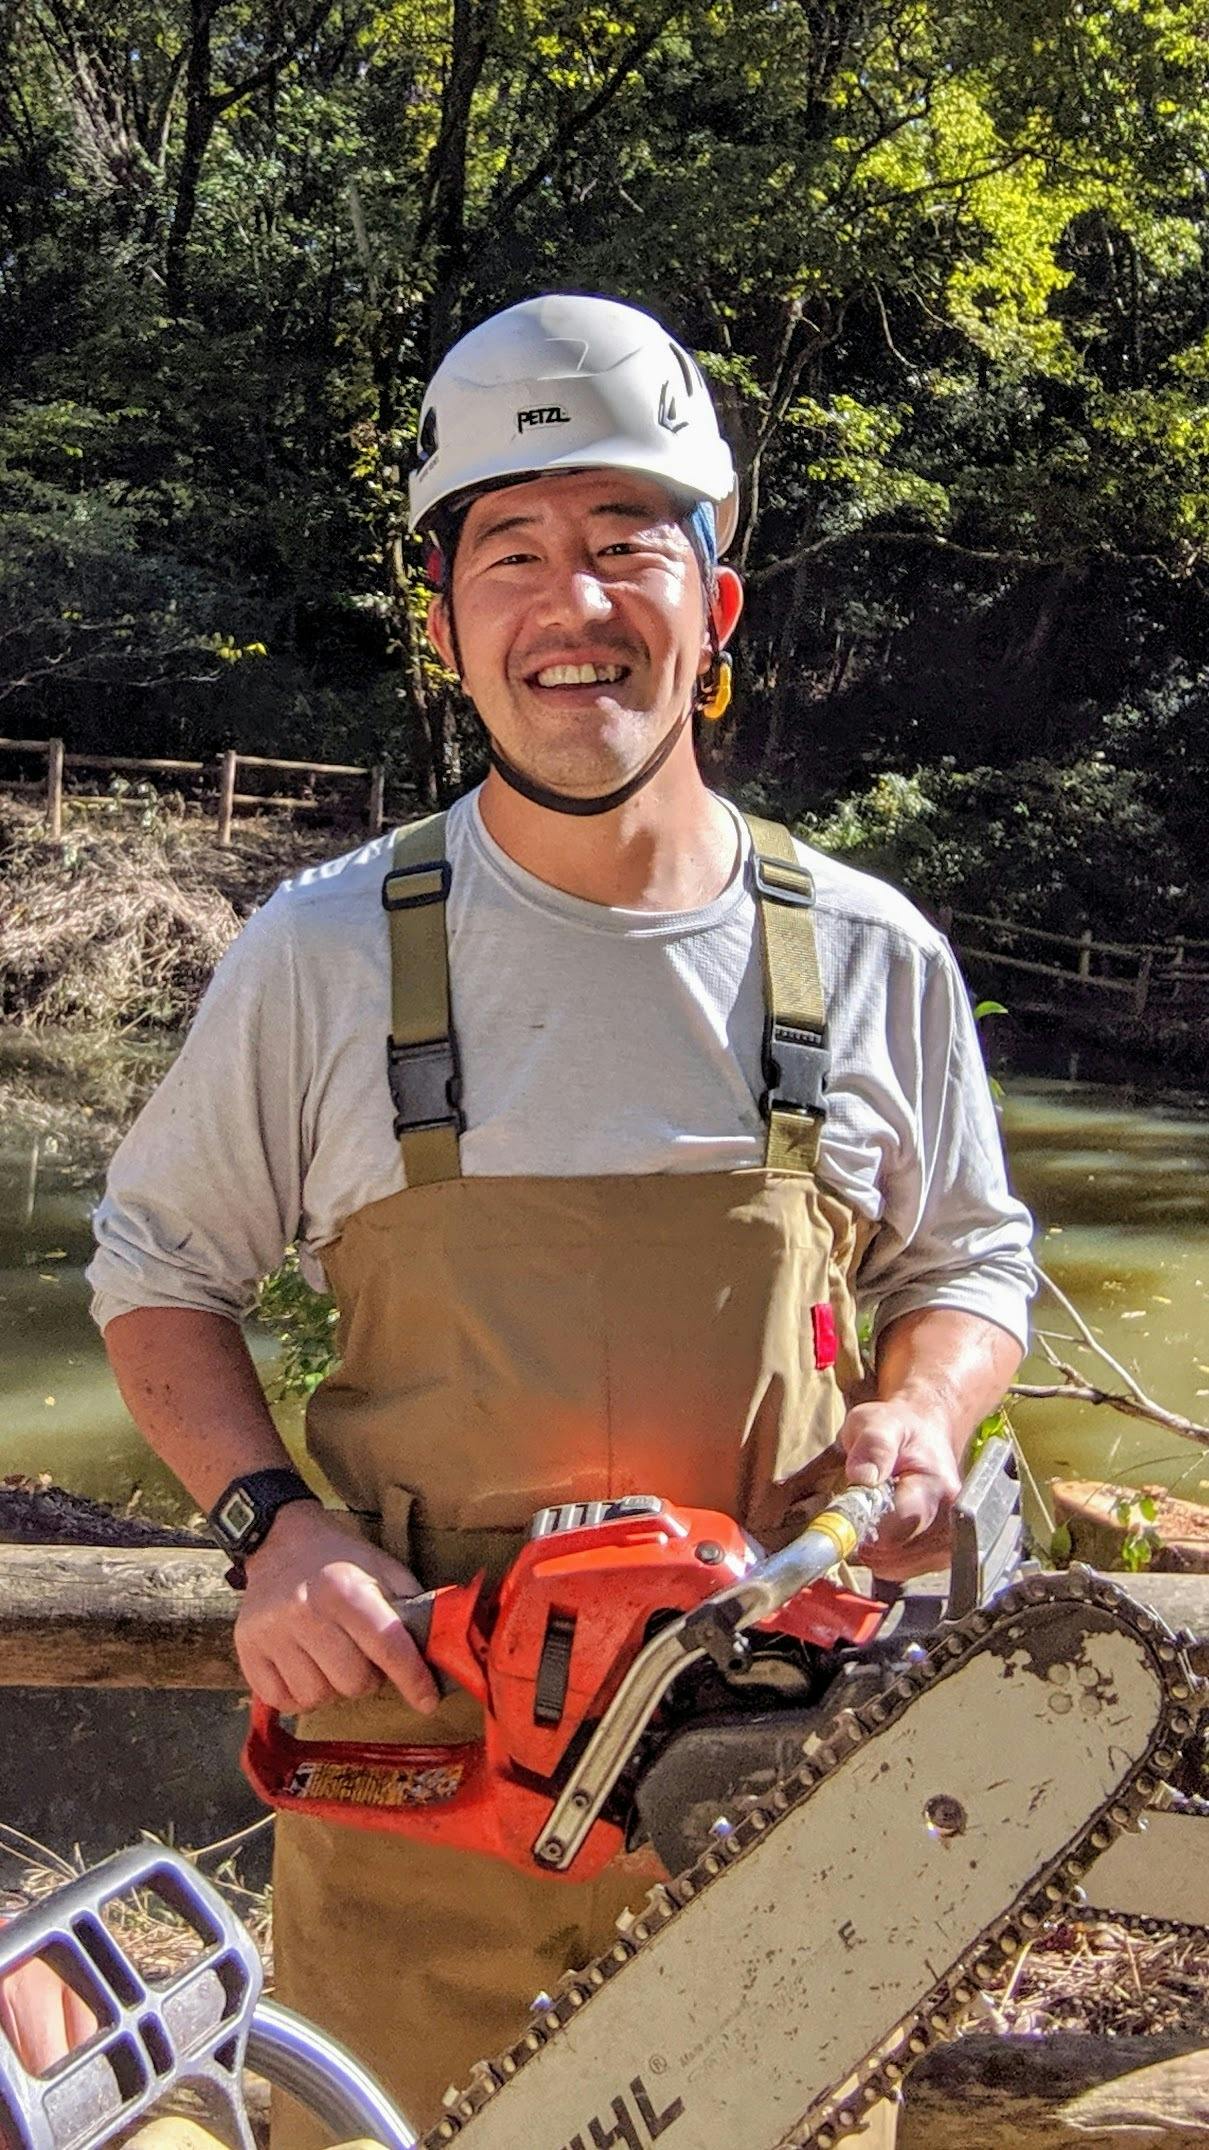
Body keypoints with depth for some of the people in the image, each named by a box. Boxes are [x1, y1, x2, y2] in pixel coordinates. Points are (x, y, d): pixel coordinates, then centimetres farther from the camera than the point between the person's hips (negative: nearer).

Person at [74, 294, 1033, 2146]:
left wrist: (915, 1417, -10)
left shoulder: (871, 962, -1)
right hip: (410, 1749, -1)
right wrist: (270, 1523, -11)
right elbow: (160, 1266, 6)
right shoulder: (323, 955, -5)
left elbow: (968, 1261, 12)